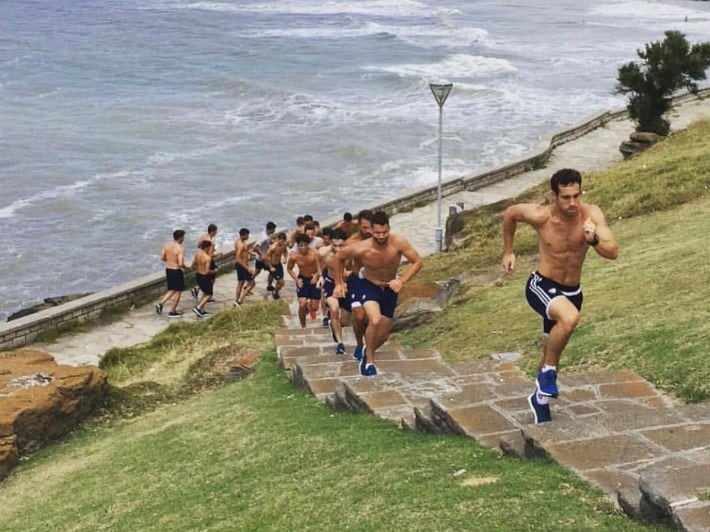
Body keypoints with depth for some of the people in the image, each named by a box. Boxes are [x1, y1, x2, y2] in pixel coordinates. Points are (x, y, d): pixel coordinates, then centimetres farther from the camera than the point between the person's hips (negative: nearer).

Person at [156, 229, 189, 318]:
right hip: (176, 271, -7)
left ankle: (160, 304, 7)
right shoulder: (180, 249, -21)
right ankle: (172, 312, 16)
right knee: (178, 291, 10)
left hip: (168, 269, 7)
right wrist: (186, 268, -5)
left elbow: (162, 258, 6)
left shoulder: (167, 245, 0)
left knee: (172, 290, 22)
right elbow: (181, 264, -25)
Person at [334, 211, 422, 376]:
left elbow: (417, 262, -17)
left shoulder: (398, 243, -27)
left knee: (383, 336, 10)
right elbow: (339, 256, -8)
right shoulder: (362, 248, -27)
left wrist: (402, 281, -30)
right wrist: (338, 283, -4)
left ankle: (368, 351, 45)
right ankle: (369, 361, -11)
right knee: (375, 320, -31)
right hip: (369, 286, -3)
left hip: (389, 289, 3)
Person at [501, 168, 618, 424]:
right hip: (542, 286, -4)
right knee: (570, 317, -35)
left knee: (552, 347, 19)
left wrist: (594, 240, -40)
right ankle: (548, 372, -12)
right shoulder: (540, 216, -19)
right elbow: (510, 214, 1)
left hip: (572, 291, 4)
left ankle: (540, 398, 44)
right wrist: (508, 251, 8)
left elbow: (612, 252, -20)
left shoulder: (592, 214, -15)